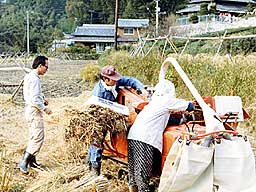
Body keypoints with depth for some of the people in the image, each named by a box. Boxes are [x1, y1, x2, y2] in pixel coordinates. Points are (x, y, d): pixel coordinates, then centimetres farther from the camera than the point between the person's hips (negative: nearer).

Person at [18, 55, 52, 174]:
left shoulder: (29, 77, 12)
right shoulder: (34, 79, -20)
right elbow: (34, 100, -25)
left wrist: (42, 99, 13)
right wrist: (44, 109, -15)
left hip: (30, 110, 11)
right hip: (34, 111, -11)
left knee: (34, 137, 18)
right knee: (38, 138, -9)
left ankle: (32, 161, 26)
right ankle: (23, 163, -10)